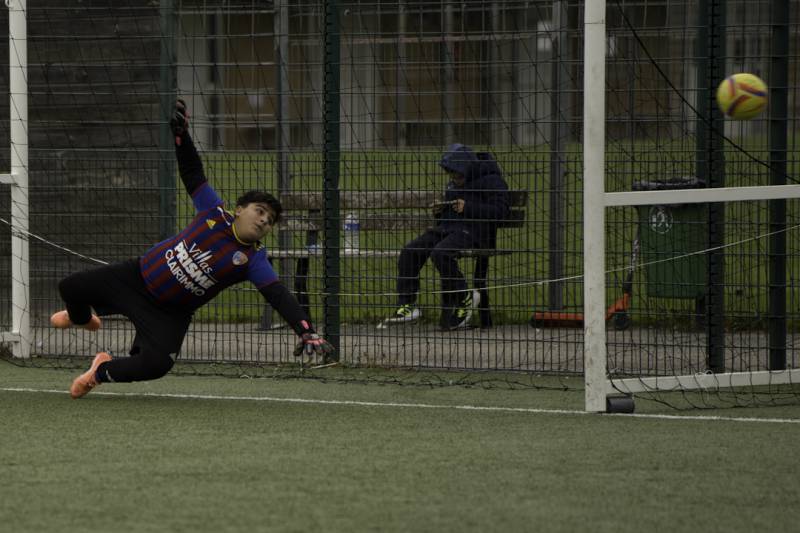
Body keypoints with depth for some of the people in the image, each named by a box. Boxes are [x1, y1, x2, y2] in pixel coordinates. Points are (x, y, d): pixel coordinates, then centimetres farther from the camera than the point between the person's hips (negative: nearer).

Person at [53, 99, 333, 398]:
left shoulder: (253, 260, -15)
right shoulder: (215, 213, -10)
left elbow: (279, 296, -26)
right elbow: (192, 174, -4)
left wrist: (306, 331, -40)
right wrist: (181, 135, -19)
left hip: (169, 314, -1)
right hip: (136, 278, 1)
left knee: (157, 364, -28)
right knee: (71, 288, 2)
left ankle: (102, 371, 5)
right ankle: (82, 318, 43)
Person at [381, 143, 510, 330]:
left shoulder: (492, 181, -4)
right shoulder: (453, 185, 24)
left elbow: (500, 211, -16)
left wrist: (468, 208, -20)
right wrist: (439, 212, 10)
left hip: (474, 232, -9)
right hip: (448, 229, 9)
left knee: (440, 253, -34)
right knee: (410, 251, -8)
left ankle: (464, 298, -16)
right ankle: (406, 306, -9)